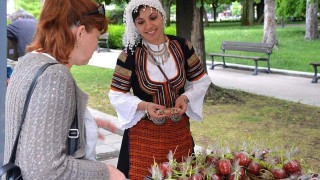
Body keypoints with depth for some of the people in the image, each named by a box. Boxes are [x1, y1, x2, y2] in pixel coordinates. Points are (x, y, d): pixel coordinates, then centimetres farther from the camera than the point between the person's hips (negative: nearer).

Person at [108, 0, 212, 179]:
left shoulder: (182, 46, -3)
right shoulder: (129, 55, -10)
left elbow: (201, 80, 7)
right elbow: (117, 95, -5)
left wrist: (186, 97, -12)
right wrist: (145, 106, -21)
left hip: (179, 131, 3)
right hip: (144, 134, -3)